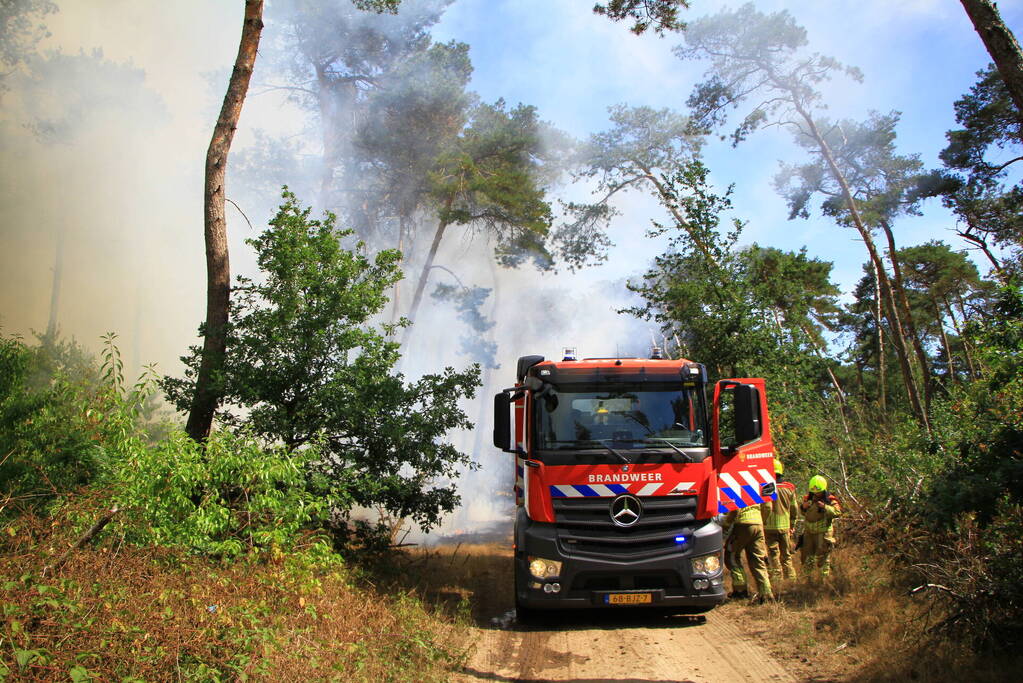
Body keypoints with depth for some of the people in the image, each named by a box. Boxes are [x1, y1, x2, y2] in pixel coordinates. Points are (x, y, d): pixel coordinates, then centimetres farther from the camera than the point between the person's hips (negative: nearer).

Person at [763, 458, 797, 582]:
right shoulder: (789, 487, 6)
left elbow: (767, 507, -17)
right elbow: (794, 508, 11)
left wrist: (763, 521, -6)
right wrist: (792, 525, 19)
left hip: (770, 526, -5)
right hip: (785, 526, 5)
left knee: (773, 554, 0)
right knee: (786, 555, 14)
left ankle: (776, 577, -1)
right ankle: (791, 576, 17)